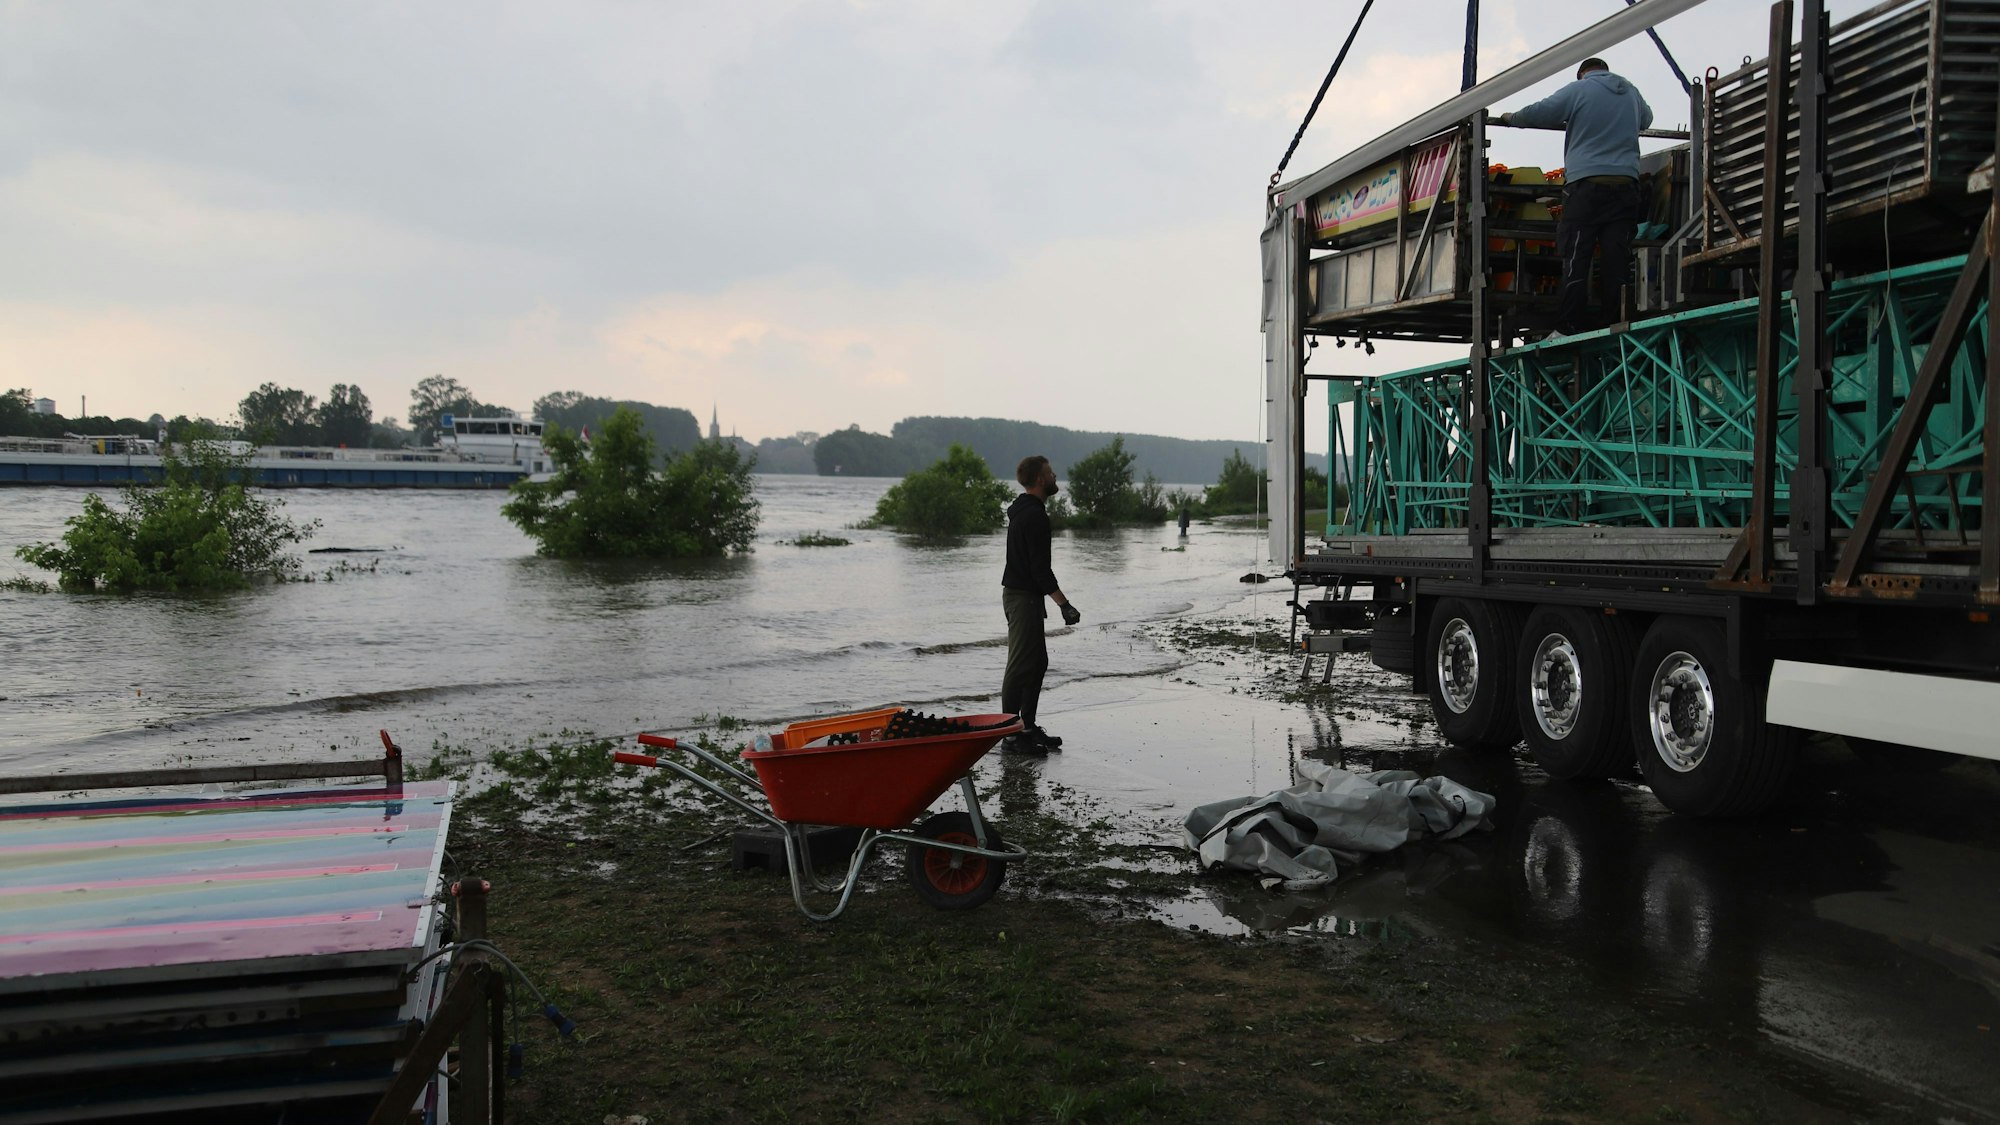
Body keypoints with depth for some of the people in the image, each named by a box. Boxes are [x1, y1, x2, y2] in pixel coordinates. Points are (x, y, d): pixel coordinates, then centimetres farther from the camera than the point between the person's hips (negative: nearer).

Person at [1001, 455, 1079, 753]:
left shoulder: (1023, 509, 14)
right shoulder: (1034, 515, -19)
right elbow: (1040, 567, -24)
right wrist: (1064, 604, -24)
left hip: (1018, 593, 11)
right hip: (1024, 597, -11)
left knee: (1038, 662, 15)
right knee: (1021, 666, -6)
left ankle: (1027, 726, 21)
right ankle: (1012, 734, -2)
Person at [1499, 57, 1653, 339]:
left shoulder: (1578, 89, 4)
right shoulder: (1631, 93, 20)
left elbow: (1537, 114, 0)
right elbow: (1646, 118, 39)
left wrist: (1510, 118, 18)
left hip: (1586, 182, -4)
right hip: (1626, 182, 4)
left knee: (1576, 259, -7)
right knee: (1618, 259, 1)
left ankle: (1568, 328, -12)